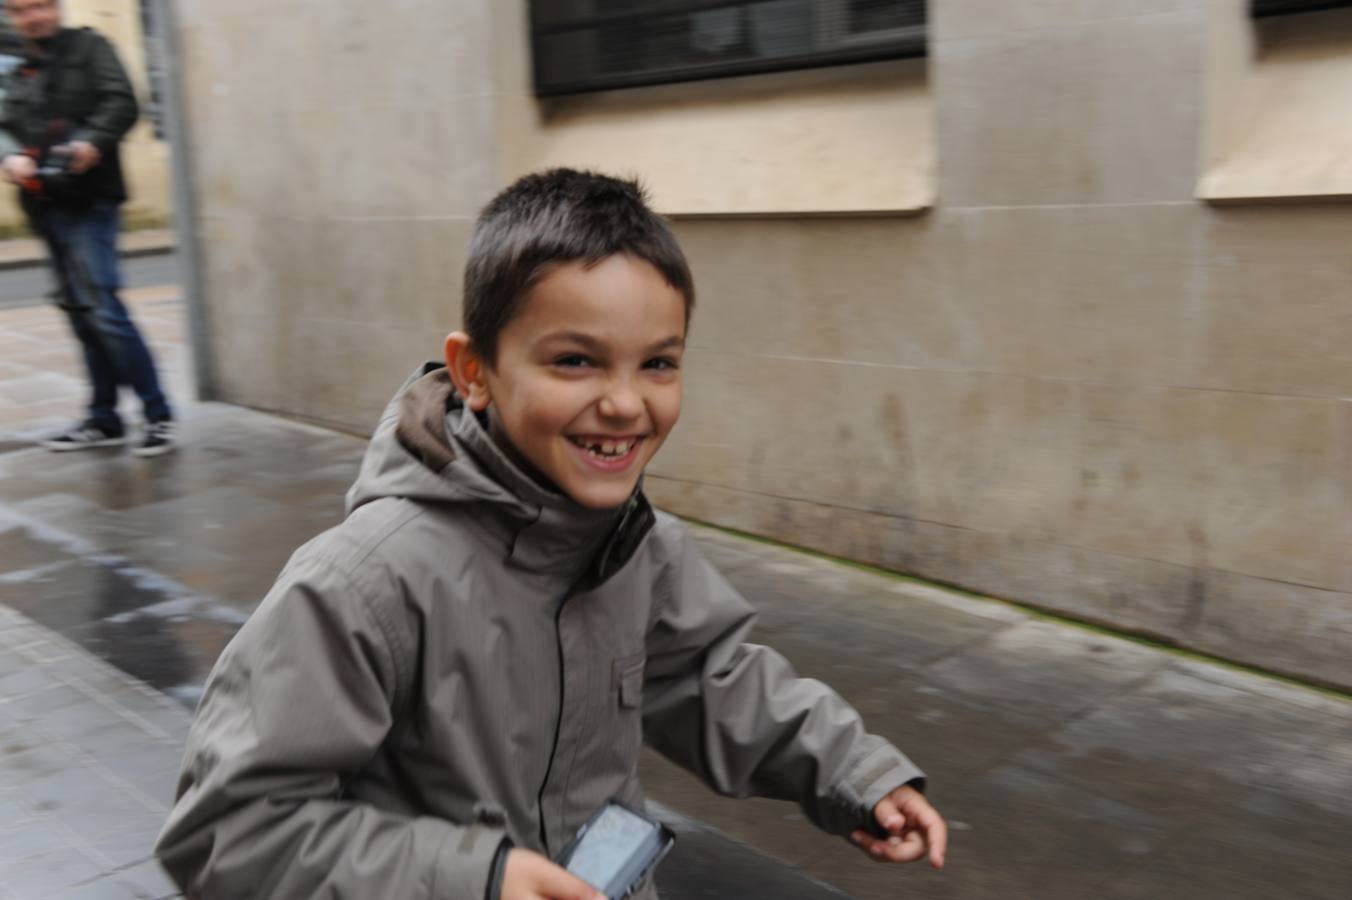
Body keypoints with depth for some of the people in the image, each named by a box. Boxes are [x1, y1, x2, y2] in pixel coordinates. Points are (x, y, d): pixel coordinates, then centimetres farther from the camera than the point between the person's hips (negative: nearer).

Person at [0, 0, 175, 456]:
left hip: (88, 200, -7)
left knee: (101, 306, -14)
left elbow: (122, 103, -11)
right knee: (79, 311, 10)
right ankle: (103, 419, 18)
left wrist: (91, 142, -27)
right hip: (46, 205, 7)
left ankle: (158, 415, -8)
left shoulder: (88, 47, 3)